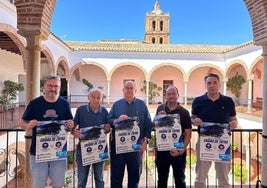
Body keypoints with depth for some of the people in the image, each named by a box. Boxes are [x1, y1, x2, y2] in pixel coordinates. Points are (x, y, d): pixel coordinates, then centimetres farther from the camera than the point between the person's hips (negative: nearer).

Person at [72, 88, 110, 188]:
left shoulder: (104, 111, -1)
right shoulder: (81, 109, -7)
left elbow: (107, 130, 6)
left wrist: (107, 129, -17)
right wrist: (74, 133, -24)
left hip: (99, 148, 2)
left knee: (99, 179, 17)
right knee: (82, 179, 12)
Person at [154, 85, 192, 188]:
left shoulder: (184, 112, -5)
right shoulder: (160, 109, 2)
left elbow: (188, 134, -6)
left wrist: (181, 150, -16)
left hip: (178, 151, -2)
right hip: (161, 150, 2)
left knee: (180, 179, 13)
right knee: (162, 180, 17)